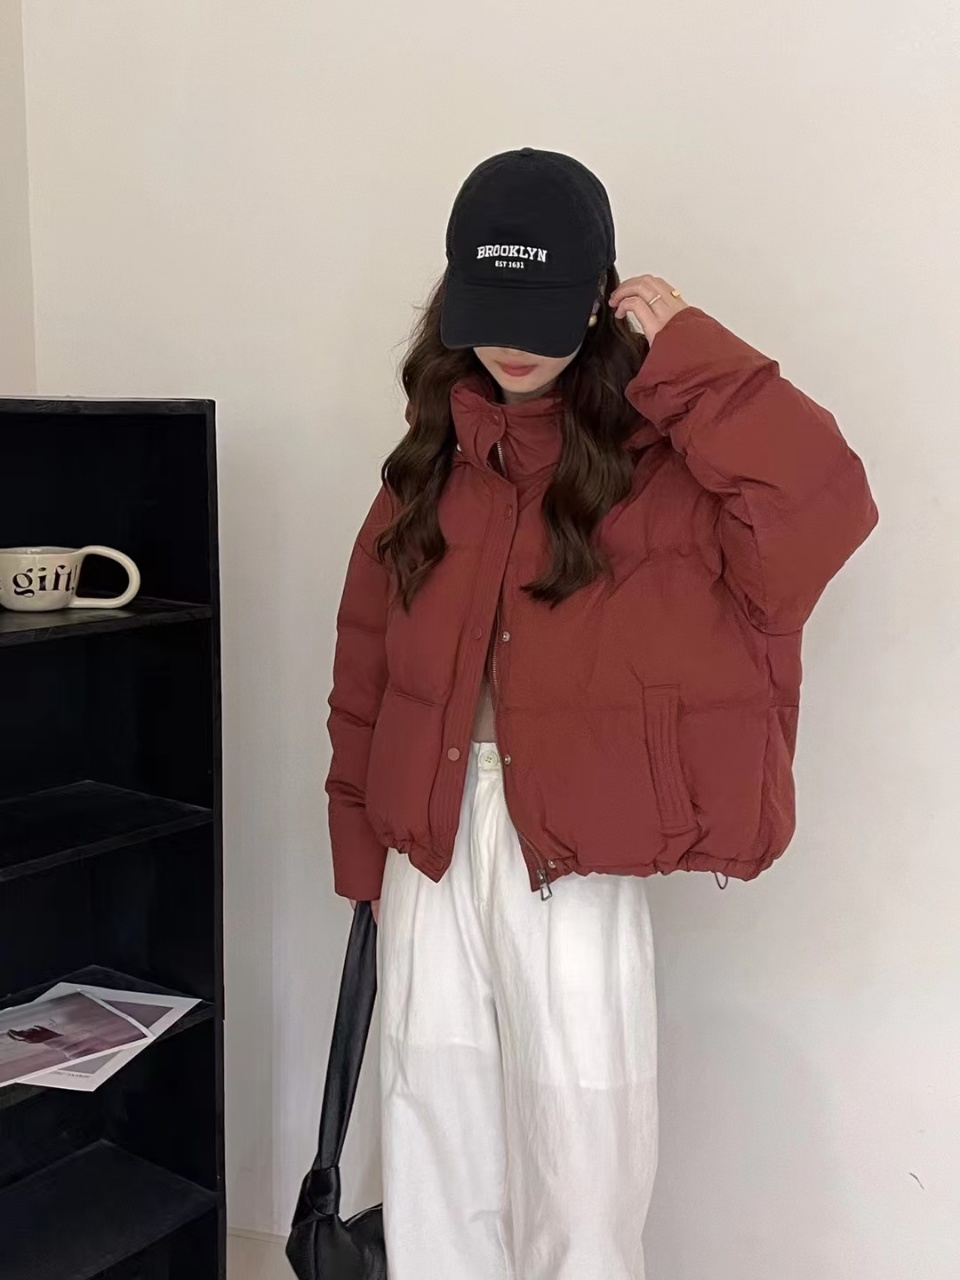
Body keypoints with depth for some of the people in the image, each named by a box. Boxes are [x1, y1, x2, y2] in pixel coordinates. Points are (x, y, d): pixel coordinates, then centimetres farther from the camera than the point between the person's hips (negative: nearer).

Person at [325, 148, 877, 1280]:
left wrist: (687, 357, -21)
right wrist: (359, 832, 9)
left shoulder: (658, 449, -8)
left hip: (571, 850, -4)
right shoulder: (433, 454, 6)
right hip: (430, 836, 5)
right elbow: (370, 652, 9)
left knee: (580, 1165, 6)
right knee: (434, 1150, 17)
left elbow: (824, 507, -26)